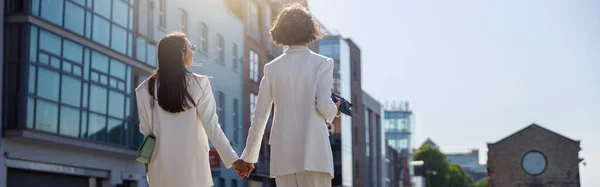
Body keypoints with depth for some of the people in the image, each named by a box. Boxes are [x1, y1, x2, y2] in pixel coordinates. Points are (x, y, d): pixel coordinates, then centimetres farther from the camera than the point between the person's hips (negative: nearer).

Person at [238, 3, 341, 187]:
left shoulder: (272, 68, 9)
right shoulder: (322, 63, -1)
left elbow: (259, 116, 10)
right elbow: (324, 105, -14)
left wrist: (249, 156, 18)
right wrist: (332, 113, 11)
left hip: (283, 155, 4)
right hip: (313, 151, -3)